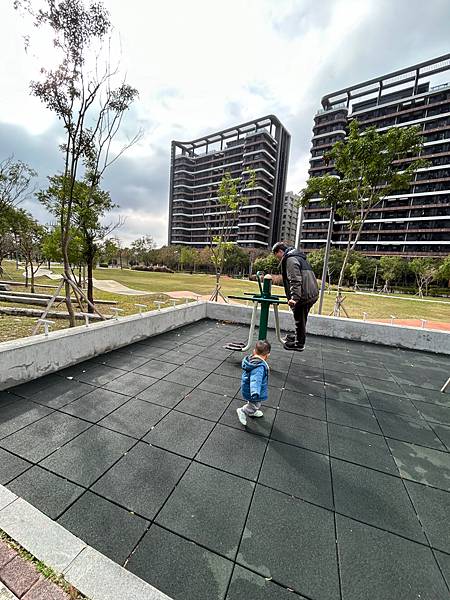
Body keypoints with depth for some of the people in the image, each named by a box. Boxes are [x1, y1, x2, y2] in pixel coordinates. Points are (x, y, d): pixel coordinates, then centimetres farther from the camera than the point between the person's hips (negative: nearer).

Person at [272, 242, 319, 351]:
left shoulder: (290, 259, -12)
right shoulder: (298, 256, 22)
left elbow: (295, 281, -22)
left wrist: (295, 297, -26)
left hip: (305, 294, -10)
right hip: (312, 293, 10)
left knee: (299, 319, 2)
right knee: (300, 318, 22)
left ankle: (299, 344, 14)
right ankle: (298, 337, 38)